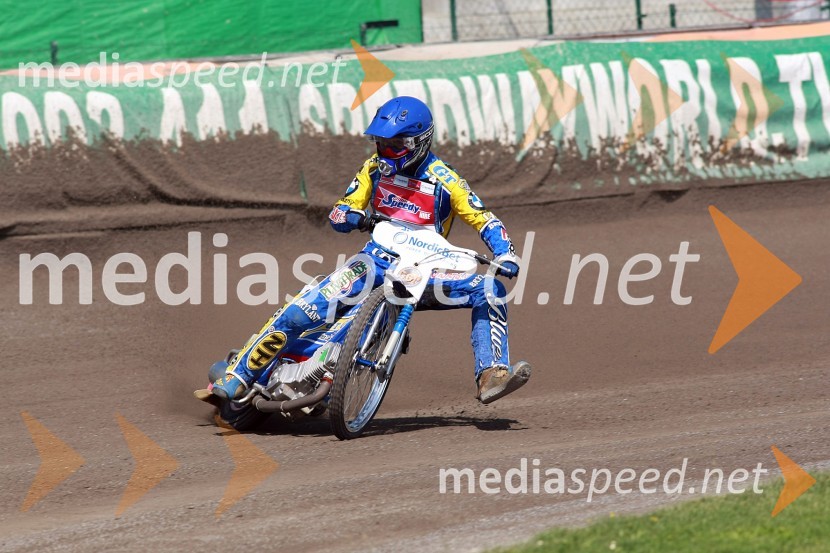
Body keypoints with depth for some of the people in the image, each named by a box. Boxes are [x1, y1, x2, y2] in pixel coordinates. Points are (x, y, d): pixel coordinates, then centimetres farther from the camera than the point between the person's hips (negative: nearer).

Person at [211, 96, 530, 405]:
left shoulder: (444, 180, -4)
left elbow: (484, 220, -4)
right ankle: (236, 379, -12)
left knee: (489, 291, -23)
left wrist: (506, 255, -22)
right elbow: (341, 210, 6)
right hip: (376, 262, 1)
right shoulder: (375, 169, 6)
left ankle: (491, 376, -27)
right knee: (300, 312, -20)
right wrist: (348, 216, -20)